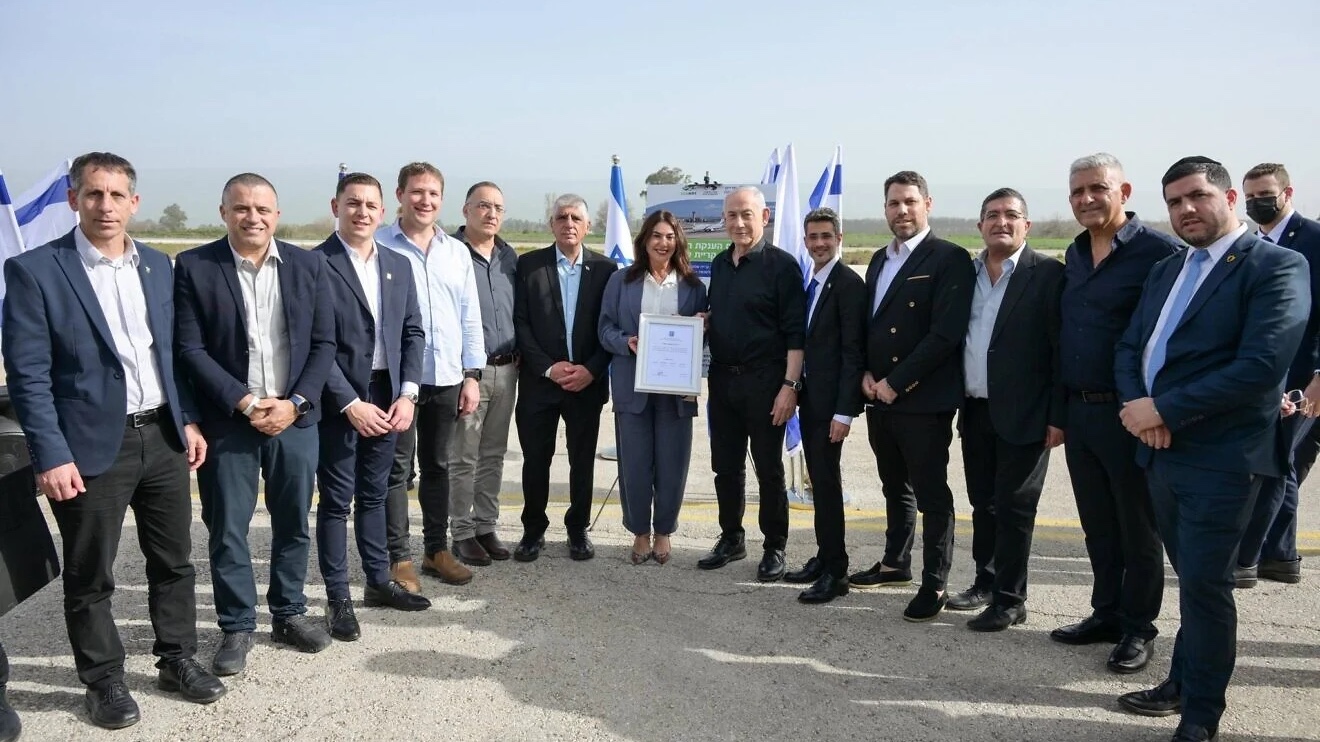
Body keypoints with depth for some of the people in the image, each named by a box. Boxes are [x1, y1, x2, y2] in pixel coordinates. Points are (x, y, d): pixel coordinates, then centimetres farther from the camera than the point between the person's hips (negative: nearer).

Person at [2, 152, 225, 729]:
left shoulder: (157, 265, 7)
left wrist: (188, 420, 9)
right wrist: (51, 456, -15)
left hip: (162, 438, 5)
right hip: (94, 446, -5)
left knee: (174, 561, 15)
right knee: (90, 577, 9)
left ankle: (177, 660, 32)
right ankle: (103, 680, 27)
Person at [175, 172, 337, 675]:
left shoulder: (309, 265, 3)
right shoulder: (193, 267, -4)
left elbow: (323, 343, 3)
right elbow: (190, 349, -7)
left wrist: (296, 403, -9)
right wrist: (245, 403, -14)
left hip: (295, 417, 2)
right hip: (227, 421, -2)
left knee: (294, 524, 12)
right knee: (227, 530, 6)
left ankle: (289, 614, 29)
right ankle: (236, 627, 22)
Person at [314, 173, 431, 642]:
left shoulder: (398, 266, 10)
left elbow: (413, 333, 9)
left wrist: (407, 394, -3)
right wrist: (351, 403, -17)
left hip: (387, 397, 5)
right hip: (338, 401, -5)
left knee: (374, 494, 17)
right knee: (336, 500, 5)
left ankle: (379, 582, 30)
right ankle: (338, 598, 15)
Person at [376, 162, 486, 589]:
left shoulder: (457, 252, 11)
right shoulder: (379, 246, -4)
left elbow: (470, 317, 12)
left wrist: (472, 375, 7)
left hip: (446, 378, 4)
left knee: (437, 466, 13)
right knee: (397, 468, 2)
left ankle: (437, 549, 25)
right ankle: (399, 558, 12)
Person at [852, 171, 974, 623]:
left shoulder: (950, 259, -9)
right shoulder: (880, 260, 15)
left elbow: (946, 332, -17)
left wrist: (897, 382, -16)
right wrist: (865, 373, 1)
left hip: (924, 399, -7)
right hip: (880, 396, 7)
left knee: (931, 495, 1)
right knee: (895, 487, 20)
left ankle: (934, 584, 12)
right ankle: (895, 563, 35)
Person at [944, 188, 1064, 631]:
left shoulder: (1048, 274, -7)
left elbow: (1061, 350, -10)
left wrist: (1057, 416, -13)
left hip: (1022, 416, -5)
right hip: (975, 412, 6)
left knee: (1013, 509, 2)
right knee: (983, 505, 16)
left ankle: (1010, 600, 14)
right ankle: (985, 583, 30)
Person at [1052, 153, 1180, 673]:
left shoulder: (1158, 251, -12)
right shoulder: (1074, 254, 11)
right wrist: (1059, 409, 13)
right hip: (1079, 412, 7)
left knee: (1138, 529, 8)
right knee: (1098, 528, 17)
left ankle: (1138, 628, 22)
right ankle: (1106, 614, 31)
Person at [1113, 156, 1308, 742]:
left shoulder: (1275, 266, -9)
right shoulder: (1165, 271, 15)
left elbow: (1261, 365, -20)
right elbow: (1129, 348, 13)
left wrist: (1164, 409, -18)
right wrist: (1137, 405, -7)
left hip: (1221, 458, -7)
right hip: (1160, 450, 7)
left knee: (1204, 583, -2)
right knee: (1194, 578, 19)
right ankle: (1183, 683, 32)